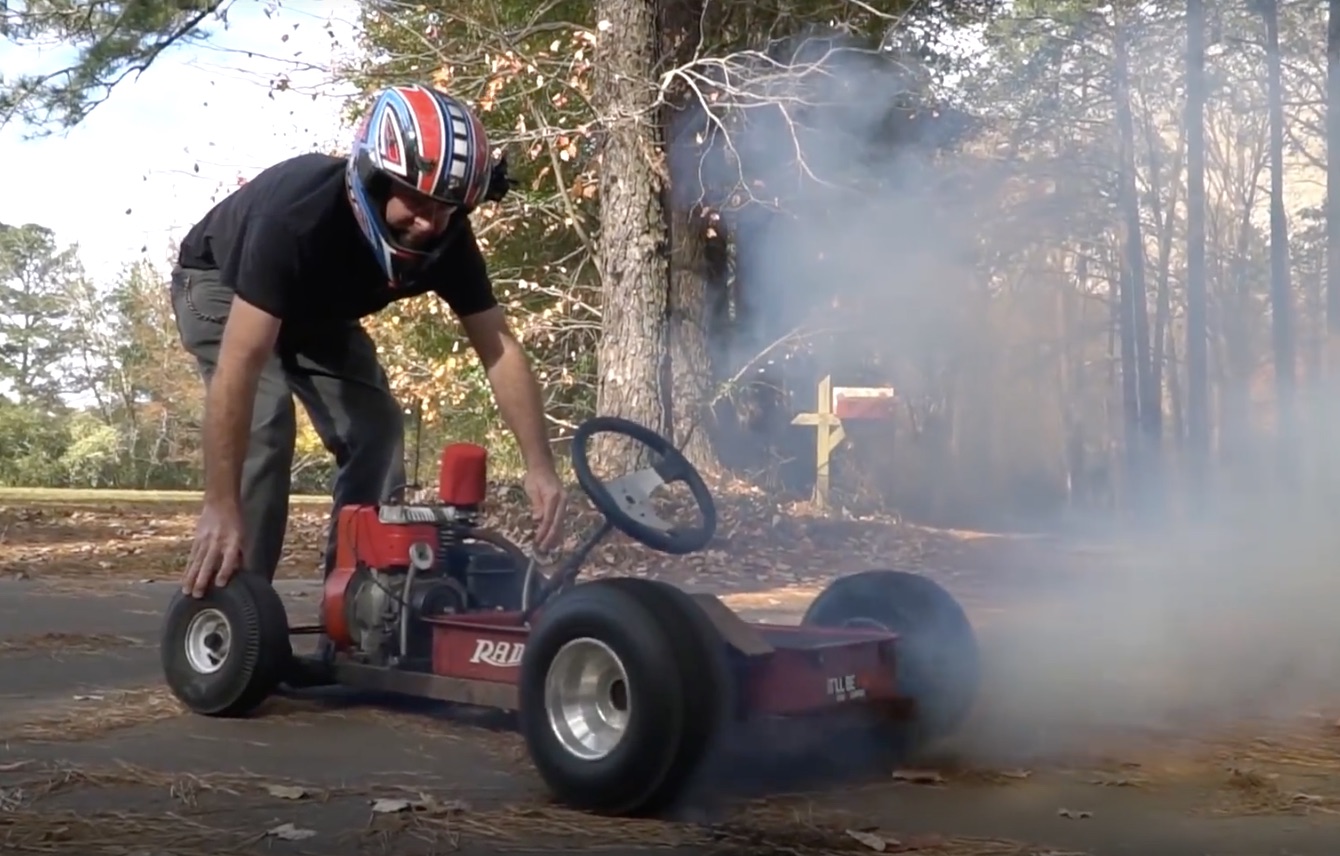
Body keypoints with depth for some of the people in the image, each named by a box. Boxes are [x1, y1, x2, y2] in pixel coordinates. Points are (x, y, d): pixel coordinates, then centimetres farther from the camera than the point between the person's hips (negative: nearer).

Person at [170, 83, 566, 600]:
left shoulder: (446, 239, -27)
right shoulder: (296, 219, -43)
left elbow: (500, 349, -22)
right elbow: (240, 365, -47)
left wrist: (539, 466, -32)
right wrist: (221, 507, -50)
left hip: (316, 310, 6)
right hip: (220, 285, -5)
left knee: (376, 427, -8)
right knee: (264, 422, -26)